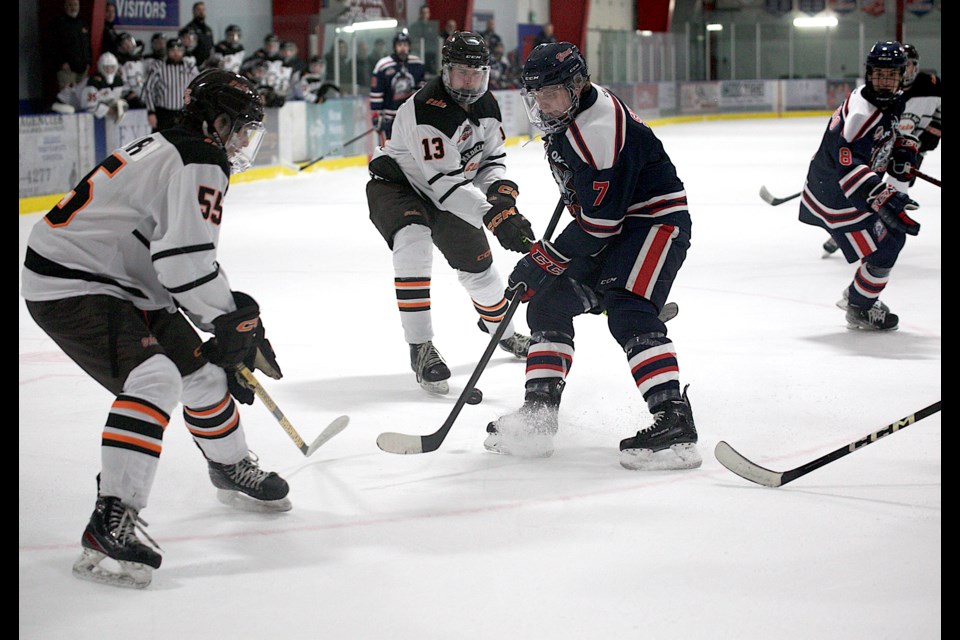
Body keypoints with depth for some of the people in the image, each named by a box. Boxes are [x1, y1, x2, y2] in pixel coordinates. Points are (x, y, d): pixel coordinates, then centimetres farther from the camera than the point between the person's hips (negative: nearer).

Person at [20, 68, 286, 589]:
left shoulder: (172, 151, 16)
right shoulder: (198, 163, -17)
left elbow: (184, 259, 21)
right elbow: (187, 261, -25)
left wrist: (230, 322, 16)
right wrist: (235, 319, -11)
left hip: (121, 283, 11)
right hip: (70, 286, -11)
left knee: (200, 367, 18)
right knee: (153, 379, -25)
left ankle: (232, 470, 42)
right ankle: (110, 524, -28)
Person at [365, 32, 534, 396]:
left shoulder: (486, 106, -8)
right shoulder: (426, 111, -33)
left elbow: (491, 159, 5)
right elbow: (444, 184, -36)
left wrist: (502, 192, -18)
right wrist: (493, 217, -41)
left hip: (447, 193, 7)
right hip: (396, 185, -7)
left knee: (478, 264, 15)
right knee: (414, 244, -35)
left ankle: (500, 326, 47)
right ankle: (420, 348, -31)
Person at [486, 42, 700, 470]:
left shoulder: (599, 128, -27)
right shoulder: (561, 119, 3)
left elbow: (600, 222, -27)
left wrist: (542, 261, -22)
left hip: (655, 220, -11)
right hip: (607, 225, 11)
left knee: (626, 312, -28)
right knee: (548, 304, 8)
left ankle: (675, 425, -34)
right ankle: (538, 415, 12)